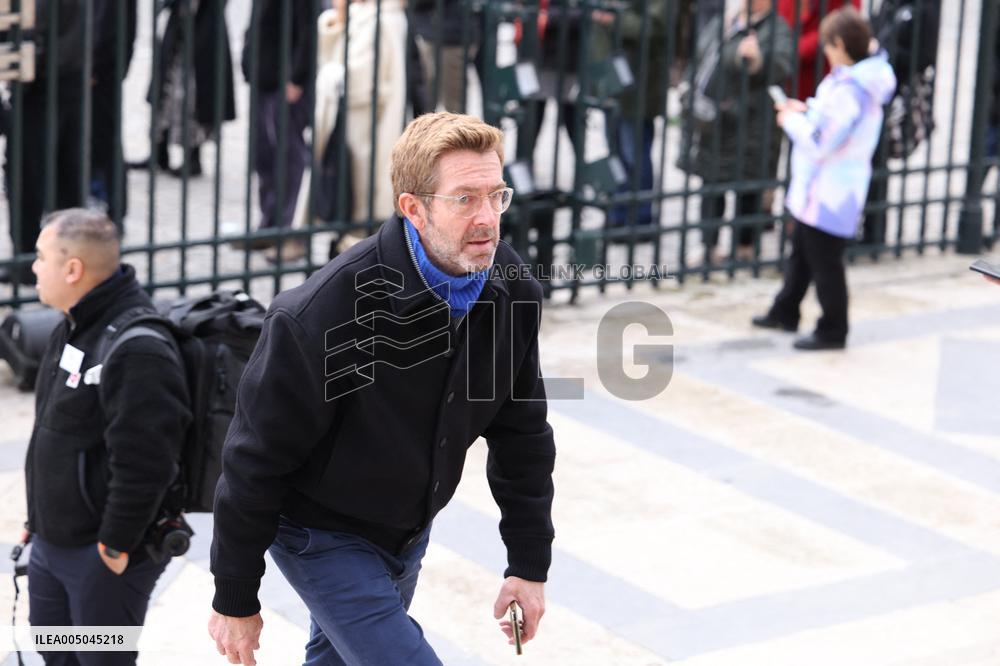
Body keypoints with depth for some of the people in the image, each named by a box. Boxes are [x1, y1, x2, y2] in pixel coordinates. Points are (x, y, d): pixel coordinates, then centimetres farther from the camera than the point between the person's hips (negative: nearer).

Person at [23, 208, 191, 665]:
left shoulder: (135, 349, -26)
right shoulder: (73, 328, 9)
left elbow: (143, 460, -29)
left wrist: (117, 544, -23)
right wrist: (38, 515, 20)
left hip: (103, 555, -10)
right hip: (52, 541, 10)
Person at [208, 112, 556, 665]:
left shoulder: (511, 293, -14)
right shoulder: (325, 313, -32)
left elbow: (522, 435, 1)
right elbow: (257, 458, -21)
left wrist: (530, 564, 2)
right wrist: (235, 599, -14)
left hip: (410, 531, 7)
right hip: (323, 536, -6)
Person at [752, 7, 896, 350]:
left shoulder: (848, 90, -26)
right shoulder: (861, 81, 6)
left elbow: (820, 142, -26)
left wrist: (791, 120, -10)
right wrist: (806, 112, 8)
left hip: (829, 196, -11)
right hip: (816, 191, 11)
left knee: (825, 263, 0)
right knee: (801, 253, 24)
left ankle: (832, 331, 11)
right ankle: (785, 312, 39)